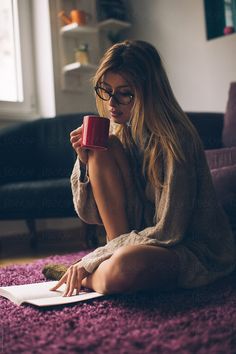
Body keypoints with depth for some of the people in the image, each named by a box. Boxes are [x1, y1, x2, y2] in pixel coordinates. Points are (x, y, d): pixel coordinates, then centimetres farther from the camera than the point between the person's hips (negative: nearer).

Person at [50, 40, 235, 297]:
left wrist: (90, 261, -22)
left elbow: (169, 231, -23)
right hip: (143, 235, 7)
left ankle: (89, 277, -5)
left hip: (196, 251, -6)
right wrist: (86, 160, -15)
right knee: (104, 149, -12)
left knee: (120, 270, -40)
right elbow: (91, 215, 2)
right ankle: (119, 252, -8)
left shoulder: (174, 139, -20)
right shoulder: (122, 134, 1)